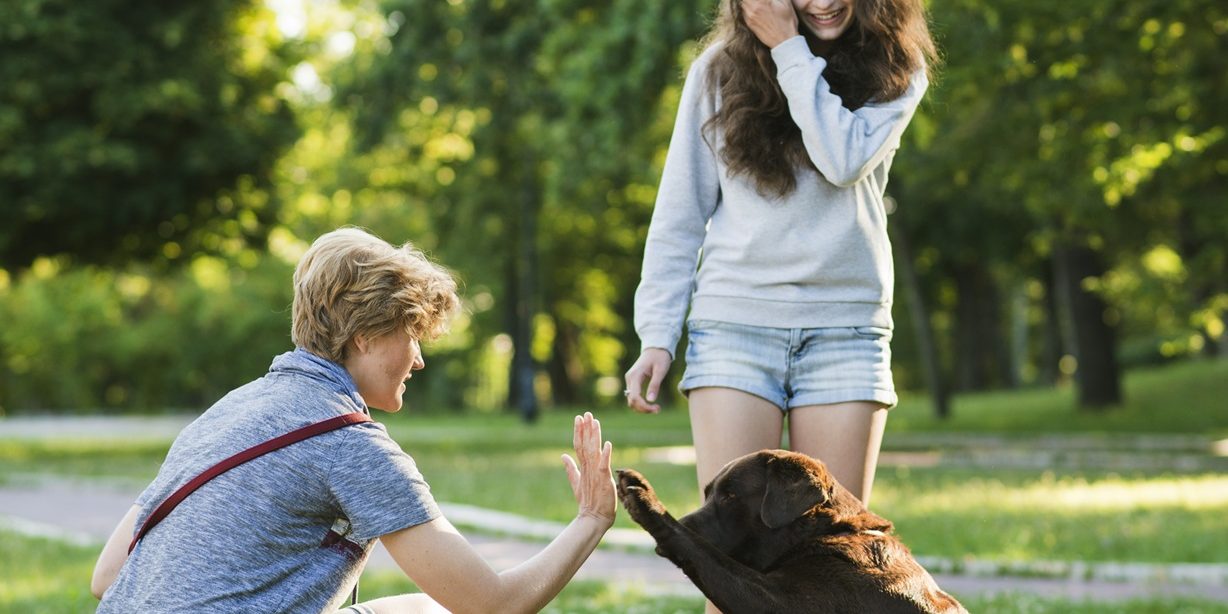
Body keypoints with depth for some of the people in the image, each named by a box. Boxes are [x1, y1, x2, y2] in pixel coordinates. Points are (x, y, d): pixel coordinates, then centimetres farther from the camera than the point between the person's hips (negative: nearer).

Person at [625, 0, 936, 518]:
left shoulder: (896, 71, 6)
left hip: (846, 325, 1)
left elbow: (845, 161, -14)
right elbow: (679, 213, 8)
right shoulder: (720, 69, 6)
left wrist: (790, 50, -9)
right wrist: (657, 335, 2)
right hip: (735, 322, 0)